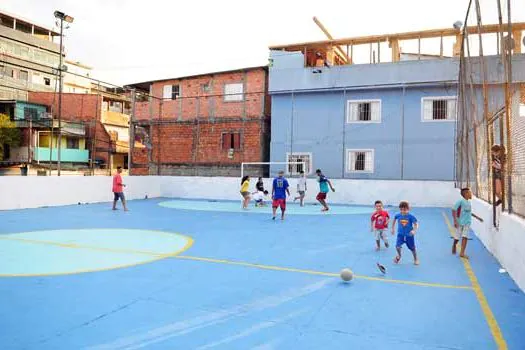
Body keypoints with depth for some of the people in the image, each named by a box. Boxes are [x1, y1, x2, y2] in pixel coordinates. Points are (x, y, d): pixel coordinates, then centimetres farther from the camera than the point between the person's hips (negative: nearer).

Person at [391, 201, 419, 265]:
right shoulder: (398, 215, -7)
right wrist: (393, 228, 20)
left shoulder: (411, 216, -16)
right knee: (397, 246, -15)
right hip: (401, 234, 1)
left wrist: (414, 230, -34)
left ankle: (416, 259, 40)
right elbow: (394, 220, 14)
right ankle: (399, 255, 18)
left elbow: (416, 224, -15)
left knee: (412, 248, 12)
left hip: (409, 235, -1)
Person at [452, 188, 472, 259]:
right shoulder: (460, 201, -15)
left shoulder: (469, 203, 7)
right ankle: (454, 246, 38)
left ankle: (462, 253, -4)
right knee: (457, 237, 7)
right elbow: (454, 210, -18)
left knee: (465, 237, -5)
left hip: (467, 223, 5)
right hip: (460, 222, -5)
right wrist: (455, 221, -22)